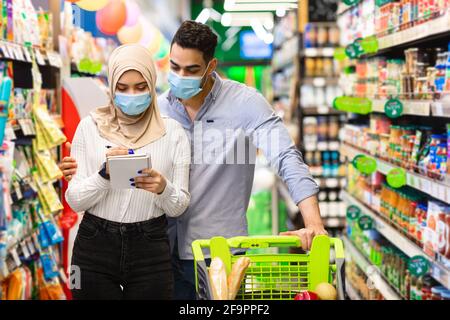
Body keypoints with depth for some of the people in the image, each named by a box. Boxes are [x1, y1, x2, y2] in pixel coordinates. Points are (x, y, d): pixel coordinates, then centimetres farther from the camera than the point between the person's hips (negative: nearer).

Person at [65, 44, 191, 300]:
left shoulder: (172, 132, -1)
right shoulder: (90, 127, -1)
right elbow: (75, 200, -3)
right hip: (95, 247, 0)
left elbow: (179, 207, -1)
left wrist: (163, 188, -22)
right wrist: (105, 174, -20)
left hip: (151, 250, 0)